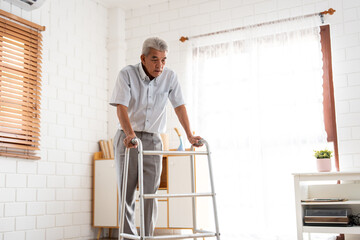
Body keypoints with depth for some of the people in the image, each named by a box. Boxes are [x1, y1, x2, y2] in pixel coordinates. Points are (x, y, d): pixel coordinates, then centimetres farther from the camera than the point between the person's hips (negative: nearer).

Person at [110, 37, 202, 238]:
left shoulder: (170, 76, -2)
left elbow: (179, 106, 3)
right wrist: (130, 133, -35)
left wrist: (190, 135, -4)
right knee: (127, 194, -1)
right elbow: (121, 106, -19)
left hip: (153, 140, 2)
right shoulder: (127, 74, -10)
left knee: (150, 194, -4)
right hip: (128, 139, -1)